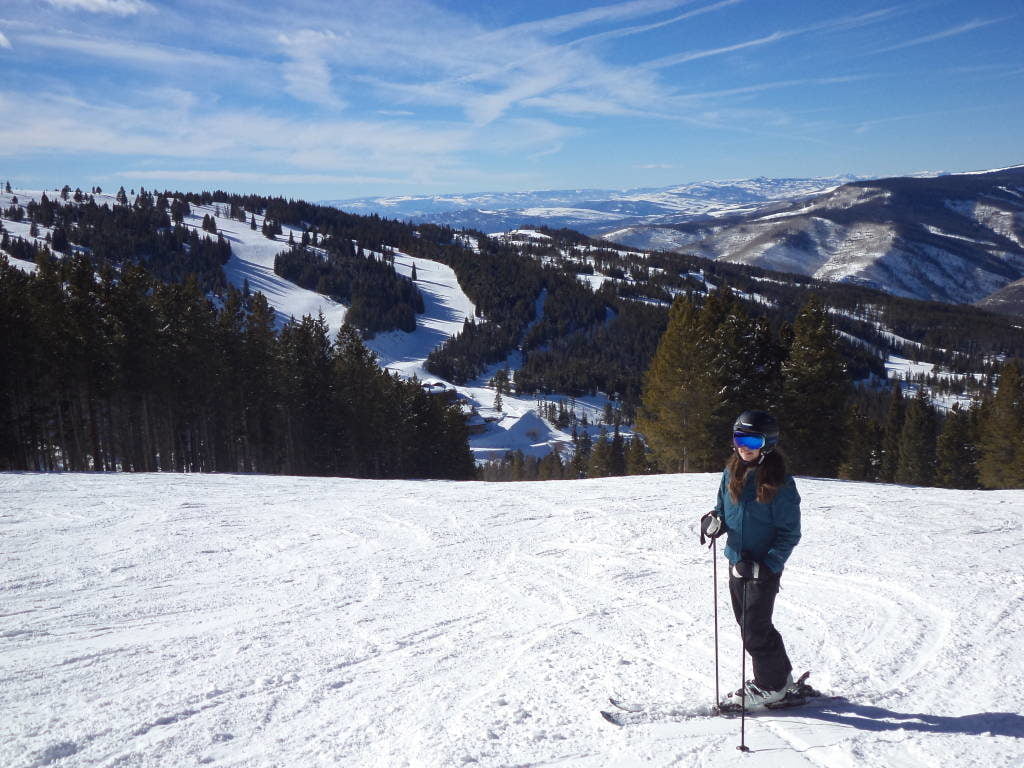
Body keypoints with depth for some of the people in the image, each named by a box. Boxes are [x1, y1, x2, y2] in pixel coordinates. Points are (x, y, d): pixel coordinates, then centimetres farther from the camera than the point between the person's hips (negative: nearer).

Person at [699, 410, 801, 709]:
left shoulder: (779, 483, -15)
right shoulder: (731, 473, 3)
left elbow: (790, 533, -13)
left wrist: (767, 565, -21)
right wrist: (715, 522, -8)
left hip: (764, 568, -7)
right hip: (737, 562, 7)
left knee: (755, 631, -1)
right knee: (749, 625, 17)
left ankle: (771, 686, 19)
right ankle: (779, 674, 35)